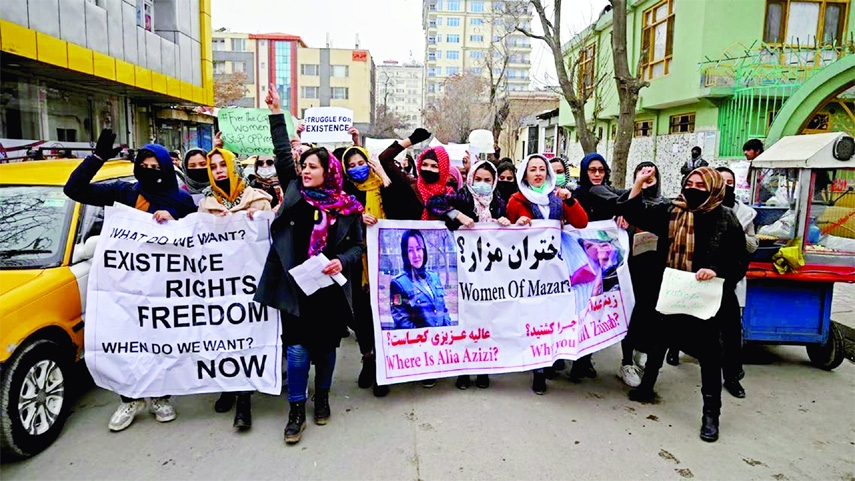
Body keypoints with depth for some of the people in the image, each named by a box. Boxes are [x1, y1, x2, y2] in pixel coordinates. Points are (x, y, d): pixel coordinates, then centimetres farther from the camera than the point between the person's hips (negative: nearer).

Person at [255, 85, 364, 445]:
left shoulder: (347, 207, 1)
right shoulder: (295, 193, 5)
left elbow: (358, 246, 3)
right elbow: (283, 156, 6)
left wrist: (341, 262, -16)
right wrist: (277, 115, 3)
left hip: (330, 287, 0)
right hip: (295, 285, 1)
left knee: (325, 347, 13)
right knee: (297, 350, 1)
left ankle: (322, 398, 36)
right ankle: (296, 411, 17)